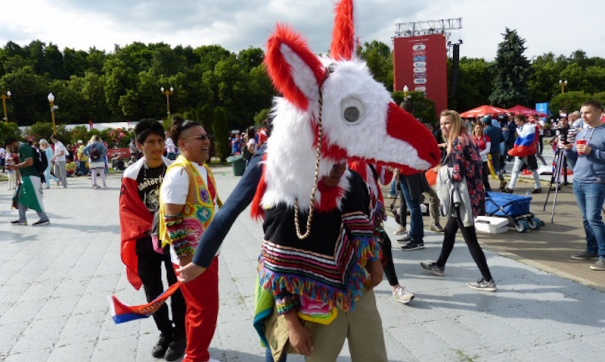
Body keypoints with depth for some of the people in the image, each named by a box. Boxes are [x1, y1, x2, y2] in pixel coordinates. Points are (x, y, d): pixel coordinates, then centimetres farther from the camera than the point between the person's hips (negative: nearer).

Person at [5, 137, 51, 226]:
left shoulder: (24, 147, -13)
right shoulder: (21, 148, 19)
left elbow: (29, 162, -24)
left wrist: (16, 166, -15)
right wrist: (15, 166, 15)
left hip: (31, 176, -11)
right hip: (27, 177, 11)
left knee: (34, 198, -9)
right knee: (21, 198, 10)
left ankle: (44, 219, -4)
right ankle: (22, 219, 14)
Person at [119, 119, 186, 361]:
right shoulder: (131, 175, -4)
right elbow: (128, 210, -3)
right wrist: (151, 229, -13)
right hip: (146, 241, 2)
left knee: (177, 289, 7)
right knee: (153, 291, 13)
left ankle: (179, 335, 25)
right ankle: (165, 332, 33)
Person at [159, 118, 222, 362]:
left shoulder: (203, 169, 8)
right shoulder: (179, 172, -19)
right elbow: (172, 219, -21)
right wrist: (184, 257, -21)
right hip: (192, 256, -9)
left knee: (203, 308, 19)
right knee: (204, 310, 3)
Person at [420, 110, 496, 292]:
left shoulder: (457, 143, -17)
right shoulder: (466, 140, 13)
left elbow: (458, 175, -24)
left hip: (465, 196, -10)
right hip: (472, 193, 10)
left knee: (470, 239, -2)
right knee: (449, 230, 22)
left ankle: (488, 280, 6)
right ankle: (439, 266, 37)